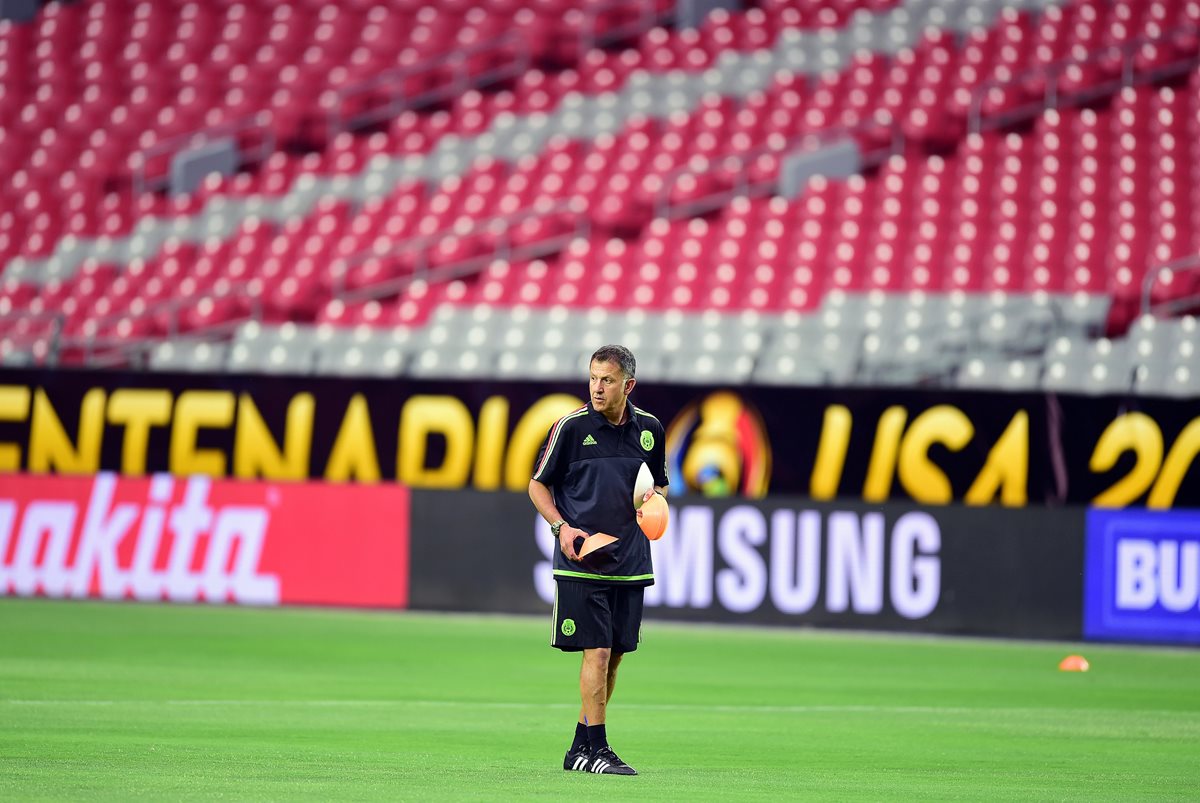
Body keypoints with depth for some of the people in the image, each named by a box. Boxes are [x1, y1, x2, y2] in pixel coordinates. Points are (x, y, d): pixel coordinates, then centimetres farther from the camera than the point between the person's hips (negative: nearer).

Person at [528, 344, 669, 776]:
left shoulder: (649, 429, 7)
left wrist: (654, 501, -2)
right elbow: (538, 484, 1)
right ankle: (596, 749, -7)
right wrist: (562, 527, -13)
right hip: (581, 562, -5)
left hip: (630, 561, 5)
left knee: (614, 655, 8)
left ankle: (580, 748, 18)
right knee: (597, 651, -11)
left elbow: (659, 484, 21)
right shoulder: (571, 426, -6)